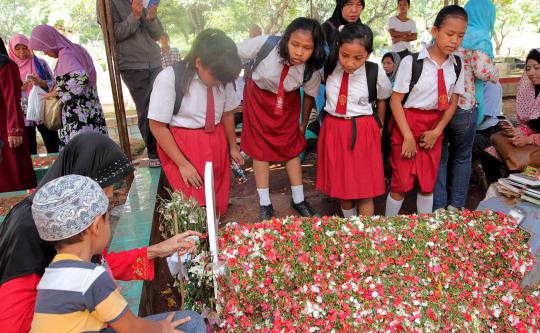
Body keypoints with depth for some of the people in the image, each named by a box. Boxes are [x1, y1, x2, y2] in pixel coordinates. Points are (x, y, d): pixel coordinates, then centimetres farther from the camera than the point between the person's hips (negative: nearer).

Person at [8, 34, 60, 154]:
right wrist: (20, 87, -12)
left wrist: (40, 83, -16)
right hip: (23, 115, 1)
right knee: (29, 150, 7)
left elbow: (53, 84, 3)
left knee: (53, 147, -2)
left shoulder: (40, 63, 4)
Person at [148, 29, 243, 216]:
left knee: (219, 203, 10)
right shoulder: (169, 79, -18)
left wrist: (233, 147, 19)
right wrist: (183, 164, -13)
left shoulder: (222, 77, -6)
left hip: (216, 142, 5)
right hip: (181, 146, -4)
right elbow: (157, 126, -13)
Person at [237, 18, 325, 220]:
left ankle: (298, 200, 21)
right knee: (260, 148, 1)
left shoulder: (312, 69, -25)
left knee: (293, 148, 5)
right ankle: (264, 204, 13)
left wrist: (304, 124, 7)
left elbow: (309, 95, -4)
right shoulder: (265, 44, -35)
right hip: (258, 96, -1)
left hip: (288, 101, 1)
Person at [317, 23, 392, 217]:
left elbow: (382, 99, 8)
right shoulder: (329, 67, -7)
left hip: (362, 133, -2)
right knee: (341, 185, 12)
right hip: (333, 130, 3)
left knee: (365, 189, 1)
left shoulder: (376, 73, -12)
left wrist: (379, 127, 17)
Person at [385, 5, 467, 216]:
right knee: (401, 184, 2)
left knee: (428, 184, 13)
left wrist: (437, 131, -5)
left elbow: (453, 102, 7)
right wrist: (408, 136, -15)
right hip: (407, 125, -4)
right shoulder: (411, 62, -14)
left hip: (434, 129, 4)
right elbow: (395, 101, -13)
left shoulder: (456, 66, 0)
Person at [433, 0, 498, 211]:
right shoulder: (479, 37, -5)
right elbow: (483, 71, -16)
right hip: (464, 106, -4)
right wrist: (496, 73, 5)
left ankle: (438, 206, 13)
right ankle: (455, 206, 19)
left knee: (439, 156, 12)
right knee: (462, 156, 13)